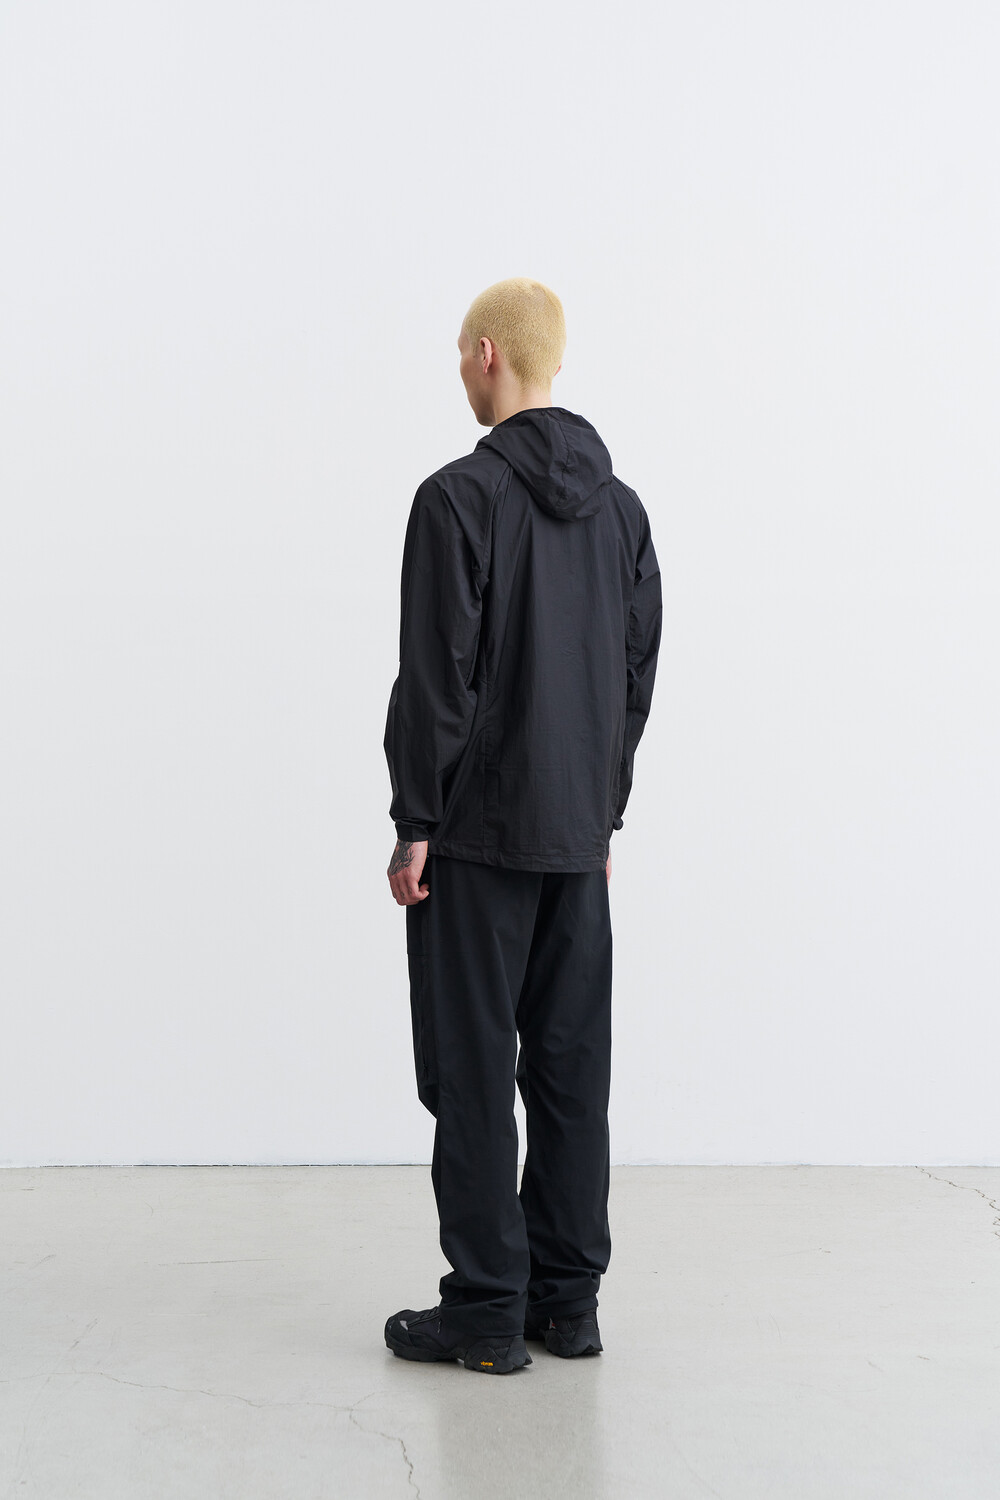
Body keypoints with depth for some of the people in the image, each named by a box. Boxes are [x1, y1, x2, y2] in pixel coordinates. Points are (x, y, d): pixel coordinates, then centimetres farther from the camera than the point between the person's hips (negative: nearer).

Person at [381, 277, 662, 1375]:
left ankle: (486, 1312, 7)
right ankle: (567, 1301, 18)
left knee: (473, 1070, 1)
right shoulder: (621, 506, 10)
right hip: (579, 835, 7)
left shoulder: (460, 497, -12)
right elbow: (638, 674, 12)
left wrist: (413, 827, -9)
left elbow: (437, 676, -16)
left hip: (478, 836, -7)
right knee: (571, 1067, 11)